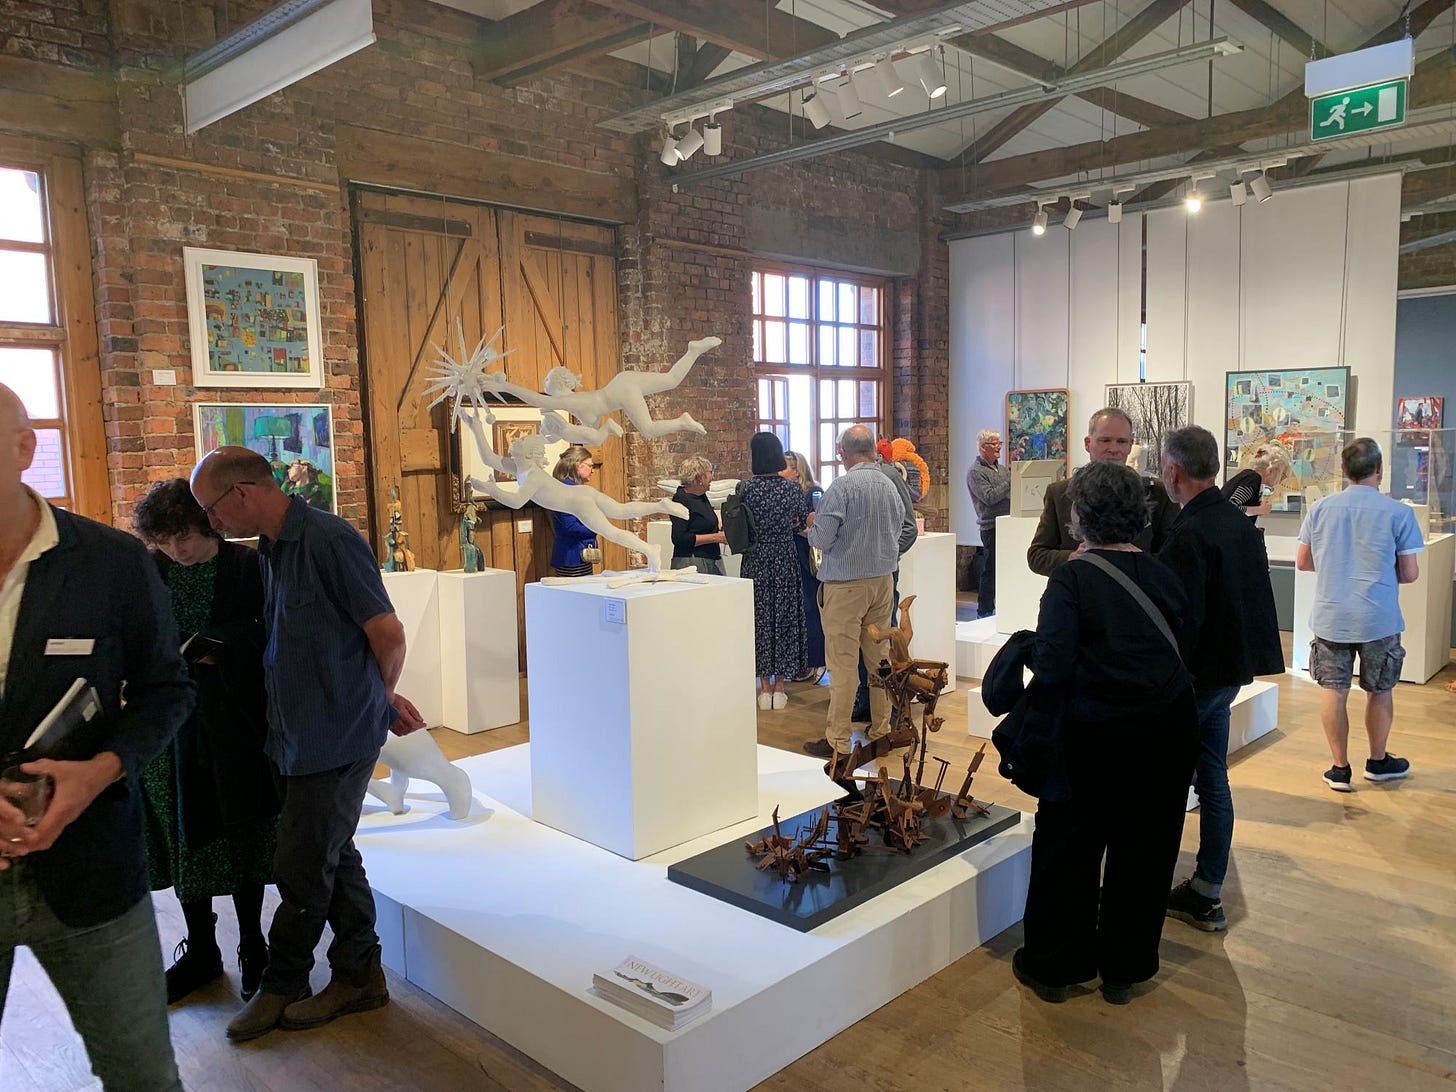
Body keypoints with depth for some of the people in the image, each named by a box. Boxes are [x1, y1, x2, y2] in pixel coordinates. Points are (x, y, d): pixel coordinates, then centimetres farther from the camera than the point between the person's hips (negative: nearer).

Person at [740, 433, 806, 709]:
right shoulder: (792, 487, -6)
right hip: (785, 561, 1)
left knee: (760, 619, 8)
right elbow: (804, 522, 5)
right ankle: (779, 686, 14)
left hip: (756, 563, -1)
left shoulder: (747, 489, -10)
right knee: (784, 618, 9)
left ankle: (765, 687, 13)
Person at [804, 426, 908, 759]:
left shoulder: (842, 486, -16)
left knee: (842, 662, -3)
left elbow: (821, 539, -16)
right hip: (883, 579, 7)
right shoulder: (890, 485, 3)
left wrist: (813, 525, 5)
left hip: (846, 584, -6)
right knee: (879, 657, 15)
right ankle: (881, 728, 24)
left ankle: (838, 741, 2)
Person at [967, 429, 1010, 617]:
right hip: (992, 527, -7)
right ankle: (984, 613, 4)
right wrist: (1011, 482, -16)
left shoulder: (1002, 469, 19)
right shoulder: (975, 472, -6)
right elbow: (989, 497, -17)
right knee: (990, 571, -3)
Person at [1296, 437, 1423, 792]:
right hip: (1378, 618, -1)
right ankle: (1378, 761, 32)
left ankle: (1339, 768, 13)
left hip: (1330, 617, 2)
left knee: (1334, 691, 8)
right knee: (1380, 691, 16)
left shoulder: (1321, 508, -1)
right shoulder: (1398, 513, -9)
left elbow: (1302, 562, 7)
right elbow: (1410, 573, -5)